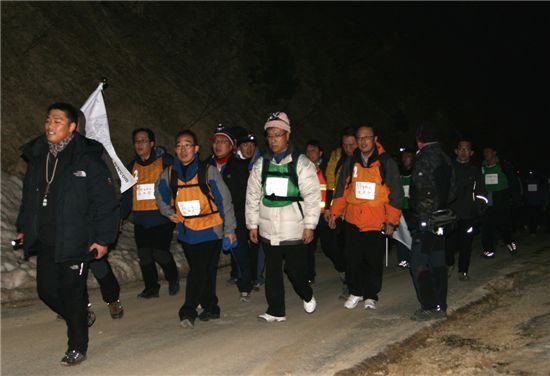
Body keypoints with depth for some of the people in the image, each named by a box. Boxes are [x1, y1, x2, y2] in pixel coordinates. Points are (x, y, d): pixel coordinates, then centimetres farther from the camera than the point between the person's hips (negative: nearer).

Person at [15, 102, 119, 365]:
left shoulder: (88, 159, -12)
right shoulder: (37, 156, 7)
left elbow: (106, 202, -12)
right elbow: (29, 196, 20)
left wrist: (103, 238, -13)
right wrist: (23, 227, 20)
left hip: (74, 242, -6)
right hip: (44, 242, 6)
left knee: (72, 295, 1)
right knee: (46, 290, 13)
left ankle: (77, 348, 20)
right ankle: (79, 317, 41)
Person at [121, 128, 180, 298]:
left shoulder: (165, 161, -3)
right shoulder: (132, 166, 14)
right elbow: (127, 194, 20)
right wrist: (122, 215, 16)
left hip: (162, 218, -5)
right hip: (140, 220, 5)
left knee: (160, 253, -9)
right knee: (144, 256, 5)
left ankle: (173, 279, 18)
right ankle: (151, 288, 21)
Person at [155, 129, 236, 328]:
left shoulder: (209, 172, -10)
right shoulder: (168, 174, 0)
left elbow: (225, 201, -6)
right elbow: (159, 194, 22)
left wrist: (229, 229, -4)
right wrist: (169, 212, 8)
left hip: (210, 230, -4)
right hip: (186, 231, 4)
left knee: (199, 271, -13)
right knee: (202, 272, 13)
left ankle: (188, 310, -7)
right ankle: (210, 308, 25)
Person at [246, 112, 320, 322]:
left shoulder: (301, 163, -5)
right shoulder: (260, 165, 7)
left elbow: (312, 196, -7)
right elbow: (252, 196, 9)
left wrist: (309, 226, -10)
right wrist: (252, 224, 7)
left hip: (295, 230, -3)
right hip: (268, 230, 4)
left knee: (295, 269, 3)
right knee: (272, 271, 8)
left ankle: (307, 296, 34)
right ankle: (276, 311, 21)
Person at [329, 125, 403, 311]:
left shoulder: (387, 163, -3)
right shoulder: (350, 163, 7)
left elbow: (395, 194, -2)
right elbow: (342, 190, 12)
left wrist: (391, 221, -5)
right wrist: (335, 213, 6)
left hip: (377, 224, -2)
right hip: (353, 221, 3)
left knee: (374, 261, 6)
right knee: (354, 260, 8)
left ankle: (371, 296, 22)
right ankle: (355, 292, 25)